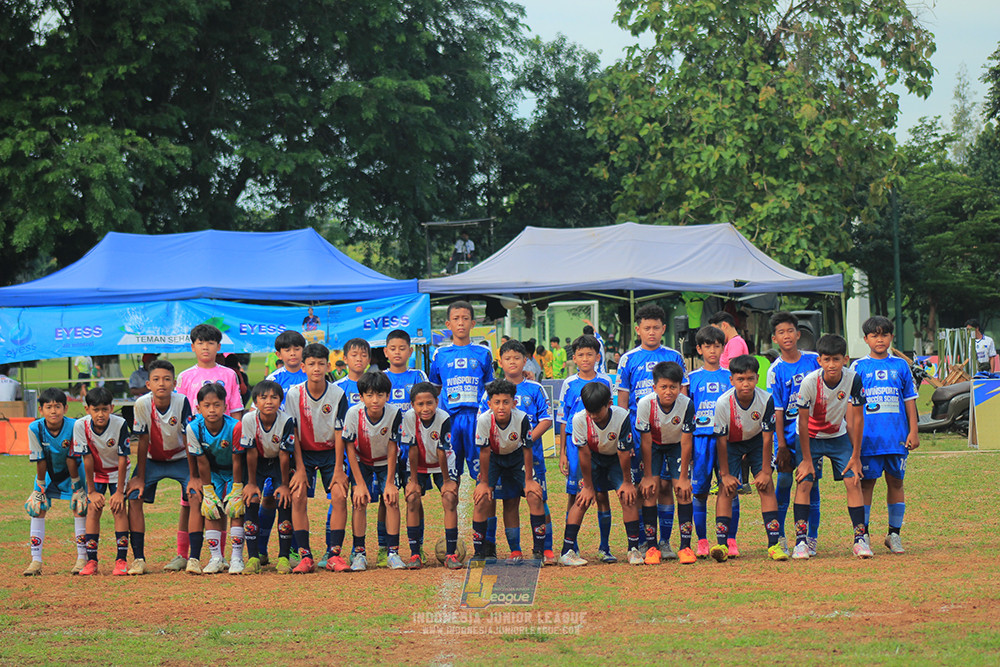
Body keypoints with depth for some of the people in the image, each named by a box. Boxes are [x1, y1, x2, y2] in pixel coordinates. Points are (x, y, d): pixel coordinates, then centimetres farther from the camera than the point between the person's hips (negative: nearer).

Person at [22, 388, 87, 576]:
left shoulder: (74, 427, -28)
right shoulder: (35, 428, -24)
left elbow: (73, 459, -22)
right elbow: (39, 460, -17)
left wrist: (76, 484, -16)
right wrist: (40, 487, -12)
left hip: (72, 472, -2)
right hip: (48, 474, 2)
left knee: (80, 506, -14)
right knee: (36, 507, -9)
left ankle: (82, 558, -4)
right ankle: (36, 560, -3)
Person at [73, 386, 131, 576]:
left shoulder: (120, 424, -28)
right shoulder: (81, 426, -24)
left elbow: (122, 459, -22)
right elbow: (87, 459, -18)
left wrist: (119, 491, -20)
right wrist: (92, 491, -13)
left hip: (117, 472, -1)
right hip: (95, 473, 1)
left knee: (118, 508, -14)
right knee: (93, 509, -10)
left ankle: (121, 560, -11)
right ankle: (91, 560, -7)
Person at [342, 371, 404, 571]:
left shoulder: (394, 414, -27)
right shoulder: (354, 413, -28)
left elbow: (392, 449, -16)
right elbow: (350, 449, -18)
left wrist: (390, 483, -15)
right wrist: (360, 483, -19)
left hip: (386, 462, 0)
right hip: (361, 462, 0)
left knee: (391, 499, -15)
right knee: (359, 500, -15)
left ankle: (393, 552, -8)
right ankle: (359, 552, -6)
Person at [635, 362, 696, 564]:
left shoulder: (686, 405, -28)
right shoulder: (645, 404, -29)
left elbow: (686, 443, -20)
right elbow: (646, 442, -21)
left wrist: (683, 477, -17)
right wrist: (647, 476, -18)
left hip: (677, 446, 0)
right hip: (653, 446, 0)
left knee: (683, 491, -12)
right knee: (649, 490, -14)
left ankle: (685, 546, -5)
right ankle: (651, 547, -8)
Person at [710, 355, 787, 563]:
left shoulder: (765, 399, -26)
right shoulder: (724, 403, -28)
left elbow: (767, 437, -16)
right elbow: (721, 440, -19)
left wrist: (765, 470, -13)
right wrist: (725, 474, -16)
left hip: (757, 442, 1)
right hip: (732, 444, -1)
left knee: (766, 486, -11)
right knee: (726, 488, -14)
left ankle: (773, 543, -11)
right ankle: (721, 544, -16)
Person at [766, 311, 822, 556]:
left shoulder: (814, 360, 1)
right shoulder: (776, 370, -4)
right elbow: (777, 410, -6)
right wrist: (781, 445, -9)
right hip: (788, 433, -1)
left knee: (812, 482, 3)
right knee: (784, 481, -2)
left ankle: (812, 538, 10)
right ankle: (778, 536, 9)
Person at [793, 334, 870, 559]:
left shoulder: (852, 380, -22)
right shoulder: (810, 382, -27)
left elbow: (857, 418, -12)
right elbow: (803, 421, -19)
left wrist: (856, 456, -10)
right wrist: (807, 459, -15)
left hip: (839, 436, 2)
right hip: (811, 437, -2)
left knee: (853, 481, -9)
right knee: (804, 482, -13)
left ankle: (860, 538, -3)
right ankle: (801, 540, -9)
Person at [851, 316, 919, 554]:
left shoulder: (900, 365, 9)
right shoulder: (858, 367, 5)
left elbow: (909, 400, 11)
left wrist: (913, 431, 4)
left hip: (897, 437, 2)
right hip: (868, 436, -2)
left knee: (896, 482, 5)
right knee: (866, 483, 0)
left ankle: (894, 534, 14)